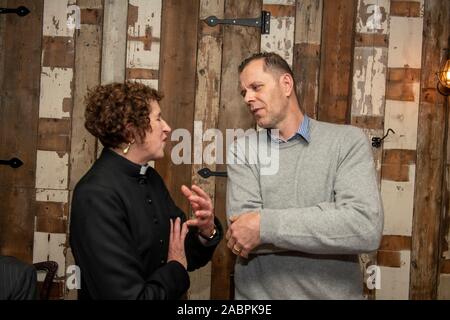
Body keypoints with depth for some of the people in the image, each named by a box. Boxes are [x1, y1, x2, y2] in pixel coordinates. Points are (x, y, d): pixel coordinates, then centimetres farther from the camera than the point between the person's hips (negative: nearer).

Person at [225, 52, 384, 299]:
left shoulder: (347, 141, -7)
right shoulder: (241, 151, -2)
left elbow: (366, 227, -22)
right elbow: (242, 238, -15)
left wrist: (265, 225, -24)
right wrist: (333, 215, -19)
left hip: (333, 292, -1)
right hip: (257, 293, 1)